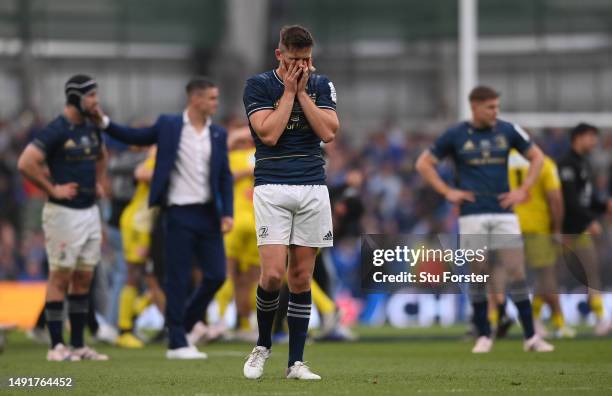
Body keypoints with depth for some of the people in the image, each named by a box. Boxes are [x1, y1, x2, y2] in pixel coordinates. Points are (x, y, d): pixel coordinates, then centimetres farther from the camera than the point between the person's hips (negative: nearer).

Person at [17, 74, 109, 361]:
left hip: (90, 211, 8)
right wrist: (53, 190, -17)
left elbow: (101, 155, 32)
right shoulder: (56, 131, -15)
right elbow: (26, 163, -24)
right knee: (61, 277, -4)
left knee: (83, 279, 10)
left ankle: (78, 345, 15)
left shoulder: (91, 128, 10)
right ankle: (57, 347, 0)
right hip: (64, 213, -8)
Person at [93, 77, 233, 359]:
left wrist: (227, 214, 1)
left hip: (208, 214, 4)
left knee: (216, 275, 2)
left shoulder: (218, 134, 9)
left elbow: (225, 177, 9)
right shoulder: (168, 125, 0)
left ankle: (182, 324, 22)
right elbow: (134, 137, 9)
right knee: (178, 280, -2)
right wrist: (104, 122, -4)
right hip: (179, 213, -4)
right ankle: (177, 344, 4)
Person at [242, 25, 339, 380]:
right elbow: (268, 134, -12)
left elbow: (329, 132, -5)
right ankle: (263, 344, 11)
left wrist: (303, 92, -7)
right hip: (272, 188, -3)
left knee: (301, 277, 2)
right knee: (273, 274, -13)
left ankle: (296, 362, 6)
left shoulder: (322, 85, 8)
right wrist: (289, 91, -9)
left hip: (313, 188, 3)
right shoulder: (259, 85, -1)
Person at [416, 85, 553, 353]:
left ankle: (531, 336, -2)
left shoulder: (508, 131, 4)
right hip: (472, 215, -1)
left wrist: (523, 190, 4)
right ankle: (483, 336, 12)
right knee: (478, 274, 0)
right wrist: (447, 192, -2)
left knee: (517, 272, -5)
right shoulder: (456, 135, 0)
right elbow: (424, 163, 7)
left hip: (504, 213, 1)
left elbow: (537, 157, 15)